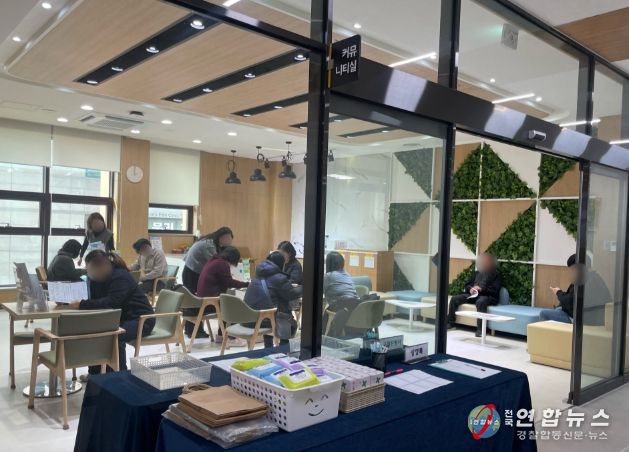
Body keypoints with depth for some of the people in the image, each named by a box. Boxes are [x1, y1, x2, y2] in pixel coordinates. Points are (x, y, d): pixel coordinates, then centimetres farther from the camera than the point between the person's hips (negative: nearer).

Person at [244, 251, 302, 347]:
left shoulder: (258, 276, 15)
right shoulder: (279, 278, -9)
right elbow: (292, 294, -3)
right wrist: (302, 287, 15)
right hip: (265, 318, -8)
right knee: (292, 323, 18)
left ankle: (268, 348, 39)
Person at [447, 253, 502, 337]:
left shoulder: (495, 274, 4)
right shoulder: (477, 273, 22)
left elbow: (495, 289, -8)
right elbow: (467, 284, 22)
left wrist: (481, 288, -20)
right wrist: (470, 289, -3)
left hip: (487, 296, -6)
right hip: (473, 295, 6)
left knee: (480, 302, -42)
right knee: (454, 299, -12)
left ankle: (480, 328, -41)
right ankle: (450, 322, -4)